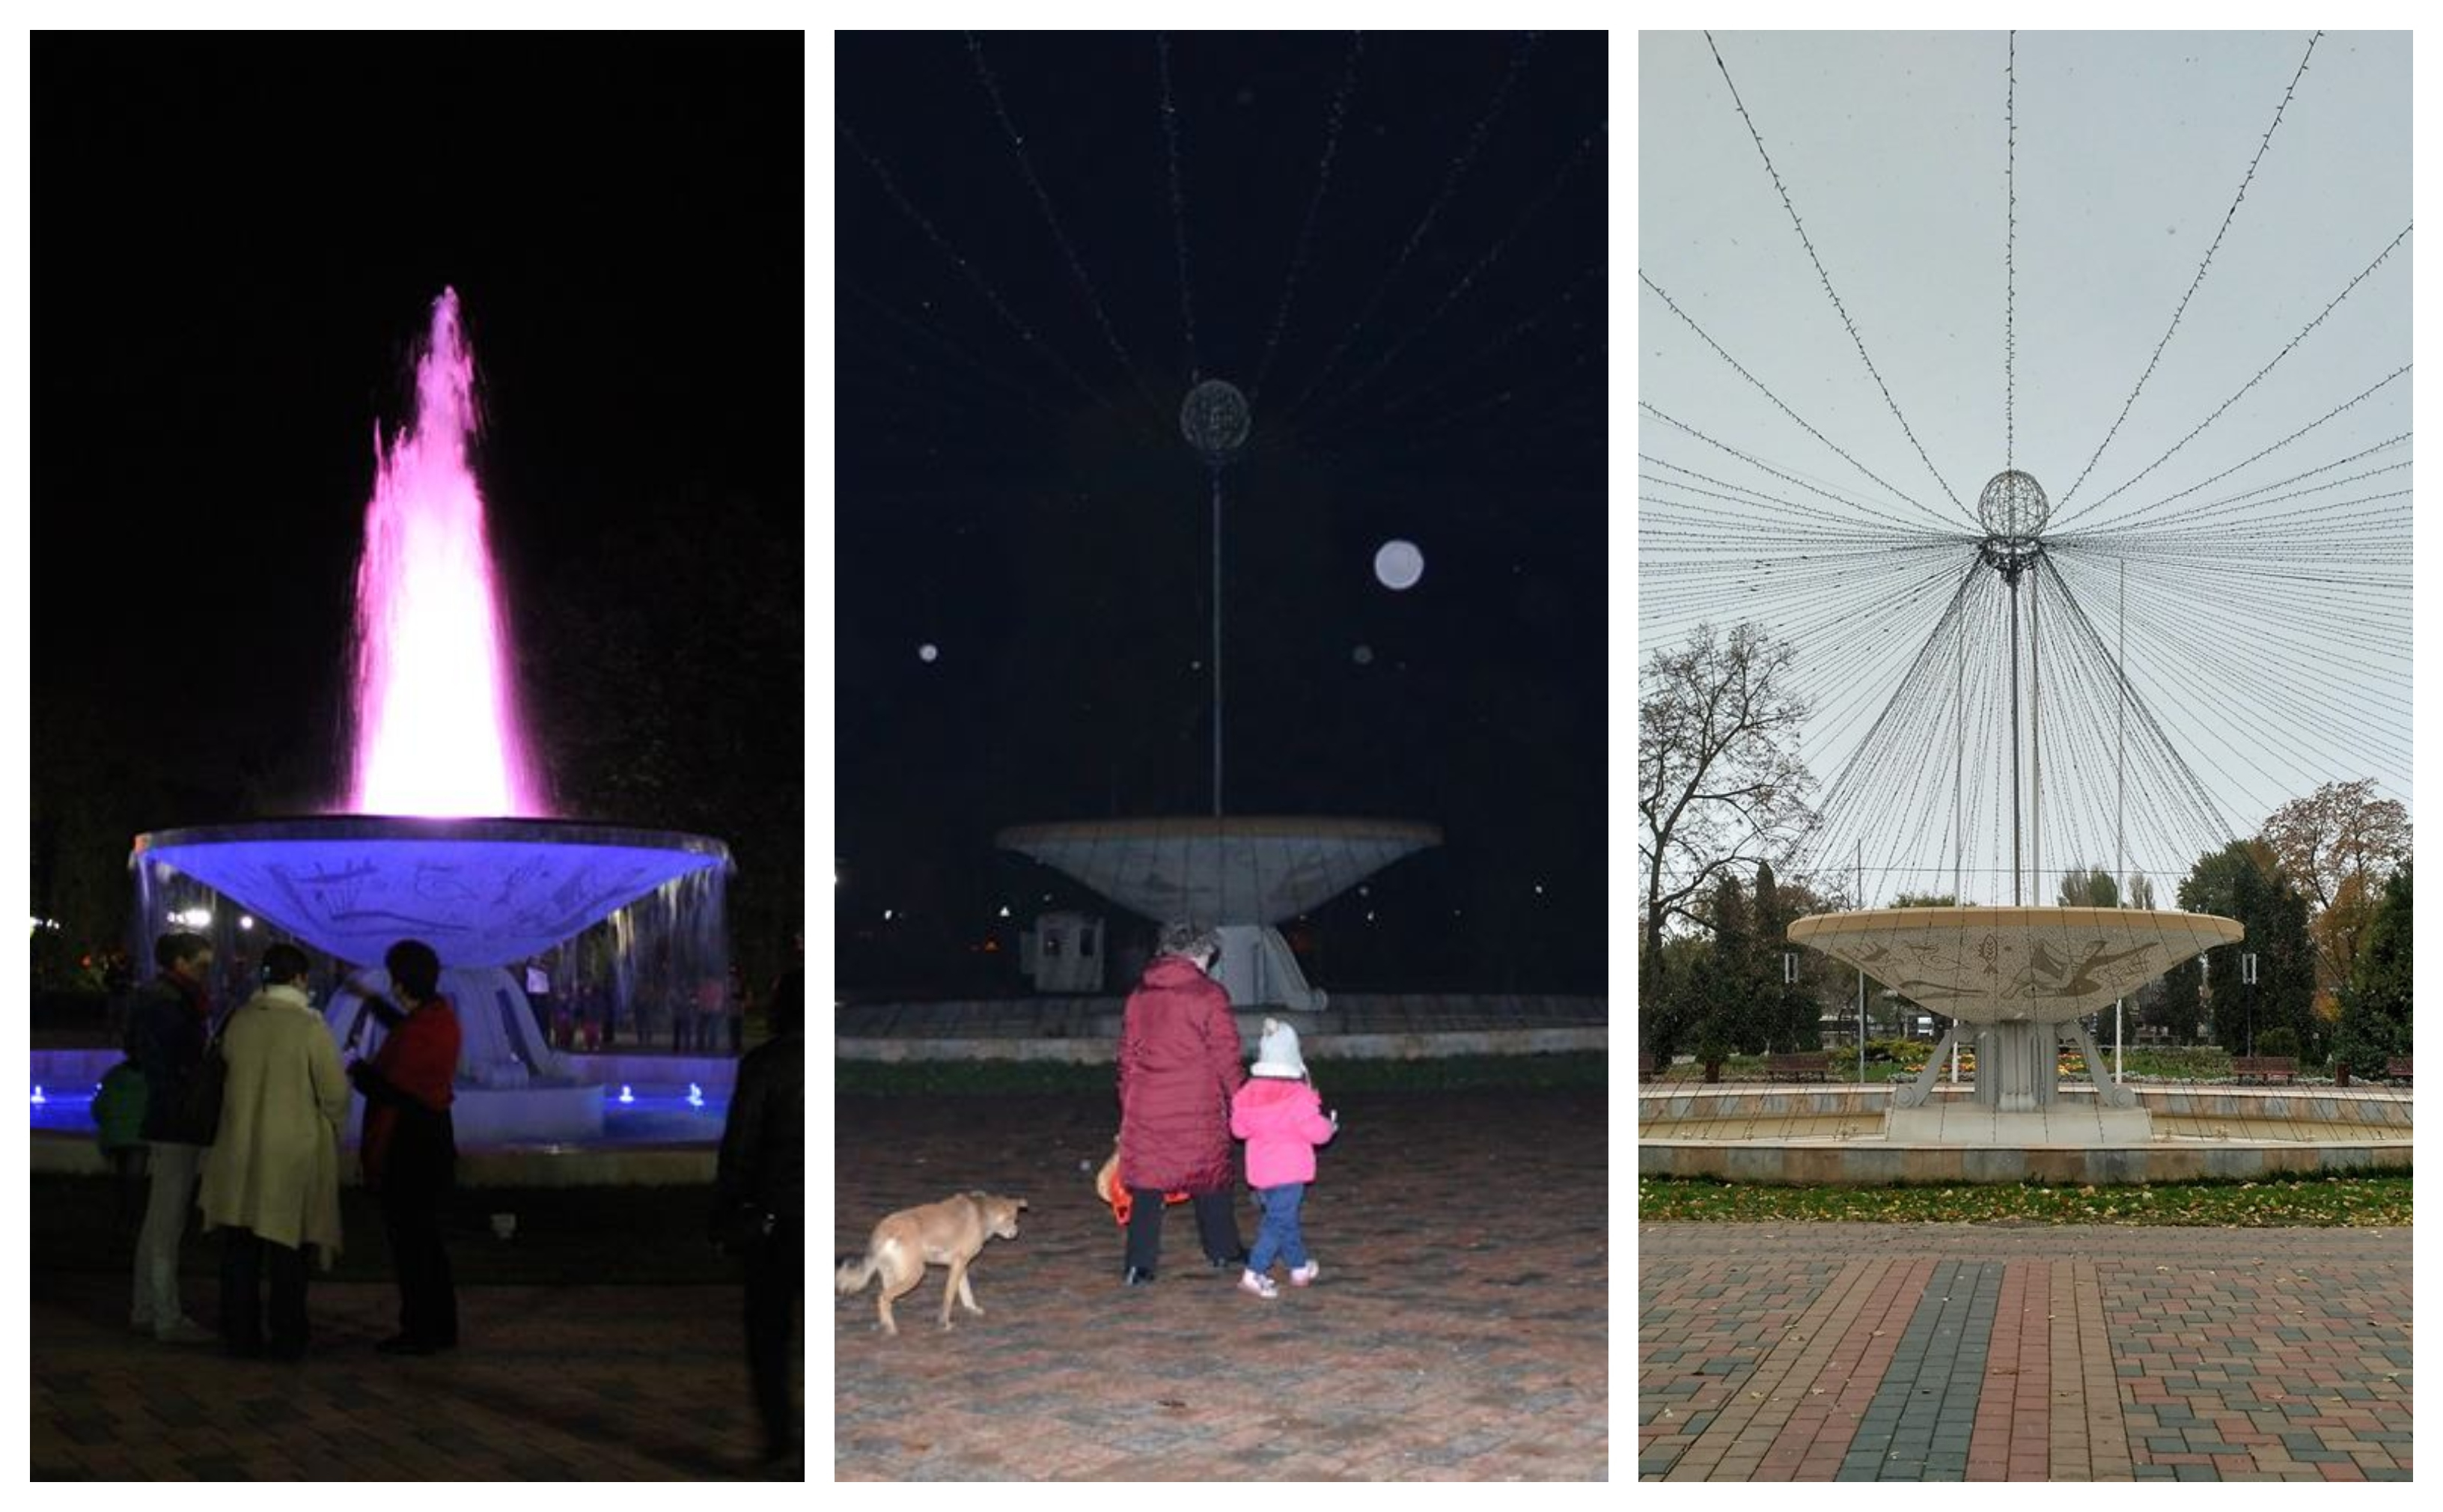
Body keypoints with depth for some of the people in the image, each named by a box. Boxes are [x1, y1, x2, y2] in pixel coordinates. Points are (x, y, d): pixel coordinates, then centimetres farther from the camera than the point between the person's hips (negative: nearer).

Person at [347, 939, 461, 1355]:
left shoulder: (418, 1032, -23)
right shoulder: (440, 1016, 8)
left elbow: (391, 1091, -22)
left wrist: (359, 1071, -4)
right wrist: (374, 1001, 45)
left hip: (410, 1146, -10)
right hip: (433, 1137, 10)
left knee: (410, 1240, -2)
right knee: (427, 1238, 17)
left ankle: (420, 1331, 2)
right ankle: (440, 1326, 24)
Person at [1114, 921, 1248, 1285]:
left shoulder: (1139, 994, 7)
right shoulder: (1208, 995, -7)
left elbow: (1128, 1054, 10)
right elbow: (1226, 1055, -7)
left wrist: (1128, 1104, 15)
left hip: (1146, 1106, 3)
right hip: (1197, 1107, -3)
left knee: (1146, 1184, 6)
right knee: (1210, 1175, 14)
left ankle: (1138, 1265, 1)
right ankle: (1223, 1250, 27)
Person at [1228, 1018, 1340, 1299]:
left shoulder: (1248, 1093, -1)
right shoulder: (1298, 1095, -18)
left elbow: (1238, 1128, 8)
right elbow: (1315, 1130, -15)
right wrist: (1330, 1126, 7)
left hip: (1259, 1170, 7)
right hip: (1290, 1170, -7)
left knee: (1285, 1217, 20)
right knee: (1279, 1221, -3)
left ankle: (1300, 1268, 34)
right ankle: (1254, 1274, -11)